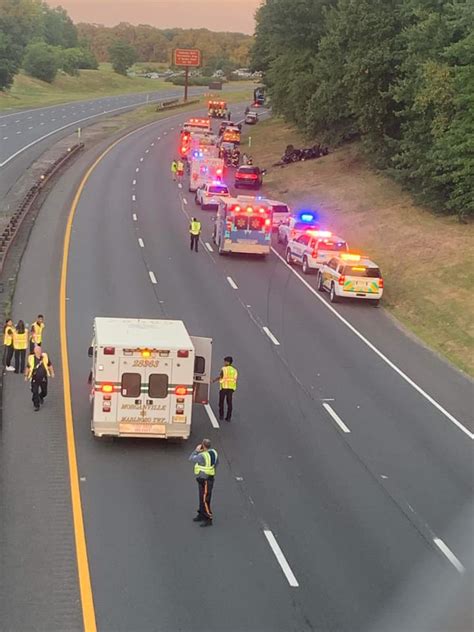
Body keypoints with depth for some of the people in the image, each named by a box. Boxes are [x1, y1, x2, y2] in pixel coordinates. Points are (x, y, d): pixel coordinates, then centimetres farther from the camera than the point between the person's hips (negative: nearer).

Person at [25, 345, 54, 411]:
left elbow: (49, 365, 10)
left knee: (44, 392, 13)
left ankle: (41, 397, 47)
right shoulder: (31, 358, -9)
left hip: (43, 378, 2)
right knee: (35, 392, -4)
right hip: (34, 379, -2)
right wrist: (26, 375, 11)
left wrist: (52, 373, 11)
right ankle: (36, 406, 9)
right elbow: (28, 367, 5)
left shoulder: (45, 357, -5)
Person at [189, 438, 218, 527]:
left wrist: (196, 450, 0)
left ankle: (208, 519, 2)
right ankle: (201, 515, 35)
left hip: (205, 480, -10)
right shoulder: (213, 452, -1)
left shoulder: (203, 456, -27)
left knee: (205, 500, -3)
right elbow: (216, 462, 15)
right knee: (202, 498, 22)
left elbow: (192, 458, -12)